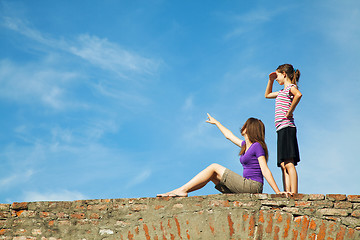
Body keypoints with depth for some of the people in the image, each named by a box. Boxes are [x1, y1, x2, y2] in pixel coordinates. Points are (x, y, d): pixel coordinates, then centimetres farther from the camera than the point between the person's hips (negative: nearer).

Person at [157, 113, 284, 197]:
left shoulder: (257, 146, -7)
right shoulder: (245, 145, 19)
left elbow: (265, 171, -15)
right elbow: (229, 135, 35)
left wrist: (278, 193, -20)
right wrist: (216, 122, 47)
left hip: (253, 186, -8)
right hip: (246, 187, 8)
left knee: (214, 167, -8)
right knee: (212, 175, 6)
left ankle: (182, 190, -10)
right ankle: (182, 191, -1)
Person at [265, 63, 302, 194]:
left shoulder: (290, 87, -2)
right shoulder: (283, 91, 25)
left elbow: (298, 94, -27)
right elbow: (267, 95, 42)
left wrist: (289, 112, -21)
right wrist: (270, 80, 29)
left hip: (287, 127, -10)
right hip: (282, 129, 10)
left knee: (288, 163, -17)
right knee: (283, 165, 1)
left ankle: (293, 194, -23)